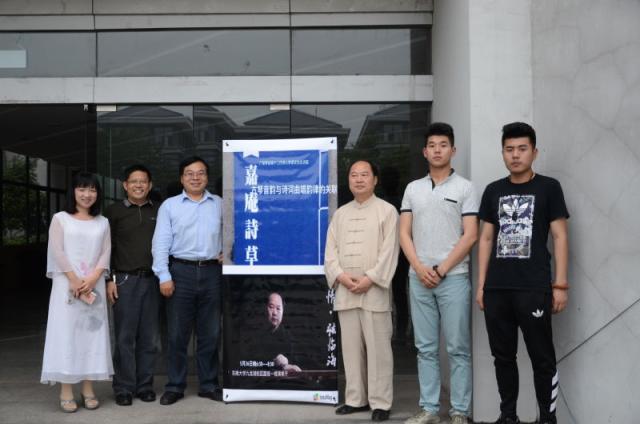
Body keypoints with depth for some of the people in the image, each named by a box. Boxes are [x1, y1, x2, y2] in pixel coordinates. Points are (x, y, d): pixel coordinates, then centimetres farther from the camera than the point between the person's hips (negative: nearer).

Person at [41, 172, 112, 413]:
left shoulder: (102, 222, 14)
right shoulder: (60, 218, 6)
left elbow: (106, 253, 4)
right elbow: (57, 251, -4)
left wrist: (92, 279, -11)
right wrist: (74, 280, -13)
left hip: (94, 286, 3)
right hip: (67, 284, -2)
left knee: (92, 332, 2)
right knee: (66, 332, -4)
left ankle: (88, 390, 9)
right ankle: (66, 392, 0)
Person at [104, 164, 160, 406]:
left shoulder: (158, 212, 11)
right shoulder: (114, 211, 5)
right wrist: (109, 280, -5)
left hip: (152, 279, 2)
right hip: (125, 279, -2)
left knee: (149, 336, 6)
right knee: (125, 336, 0)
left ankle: (145, 385, 16)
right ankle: (123, 388, 9)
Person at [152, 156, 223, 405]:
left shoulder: (220, 204, 10)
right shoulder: (169, 205, 4)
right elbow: (161, 243, -1)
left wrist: (226, 254, 1)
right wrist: (164, 276, -9)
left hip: (212, 272, 2)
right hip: (181, 271, -2)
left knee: (210, 333, 8)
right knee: (177, 333, 4)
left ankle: (208, 385, 20)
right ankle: (175, 386, 15)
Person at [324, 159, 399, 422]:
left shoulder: (387, 210, 2)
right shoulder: (340, 214, 16)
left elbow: (389, 250, -7)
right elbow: (330, 251, 9)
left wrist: (370, 279, -15)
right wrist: (341, 276, -8)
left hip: (374, 290, -4)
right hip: (345, 291, 5)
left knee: (378, 348, -1)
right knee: (351, 347, 9)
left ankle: (380, 403, 7)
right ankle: (356, 399, 19)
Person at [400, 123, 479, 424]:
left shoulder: (464, 188, 1)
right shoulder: (413, 189, 12)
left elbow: (470, 235, -6)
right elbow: (404, 233, 8)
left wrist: (441, 269, -10)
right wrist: (419, 268, -6)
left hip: (453, 277, -3)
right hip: (419, 278, 4)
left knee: (458, 348, 1)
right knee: (426, 349, 9)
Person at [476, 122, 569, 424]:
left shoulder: (548, 187, 2)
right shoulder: (493, 191, 11)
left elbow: (559, 237, 0)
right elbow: (486, 238, 12)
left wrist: (560, 284, -6)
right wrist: (481, 285, 8)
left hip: (534, 288, -3)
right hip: (496, 289, 4)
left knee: (542, 358, 2)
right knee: (503, 356, 11)